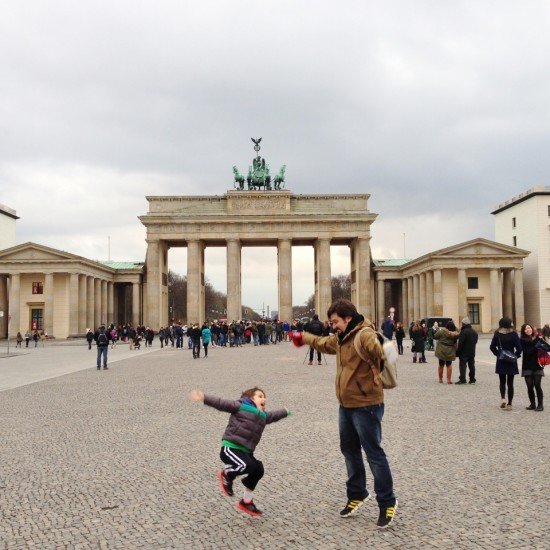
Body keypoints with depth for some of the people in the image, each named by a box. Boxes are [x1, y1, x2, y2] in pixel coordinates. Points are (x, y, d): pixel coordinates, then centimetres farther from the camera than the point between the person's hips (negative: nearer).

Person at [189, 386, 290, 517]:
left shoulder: (263, 415, 19)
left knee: (258, 469, 0)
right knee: (247, 466, -29)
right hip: (230, 448, -8)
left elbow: (274, 415, 40)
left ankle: (246, 502, 21)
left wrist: (286, 412, 58)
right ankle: (226, 474, 4)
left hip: (245, 452, 8)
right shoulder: (240, 406, -4)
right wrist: (204, 398, -23)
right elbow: (221, 403, -11)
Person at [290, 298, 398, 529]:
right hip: (346, 405, 10)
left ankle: (387, 502, 13)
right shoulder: (340, 338, 11)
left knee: (374, 453, -2)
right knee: (349, 450, 20)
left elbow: (377, 349, -39)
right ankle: (357, 494, 37)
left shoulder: (364, 334, -18)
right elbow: (324, 343, 33)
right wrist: (305, 337, 45)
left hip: (366, 406, -10)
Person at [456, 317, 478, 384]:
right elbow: (475, 342, 17)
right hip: (472, 352, 8)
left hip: (464, 353, -8)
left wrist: (458, 352, -13)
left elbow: (460, 343, -19)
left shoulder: (464, 332, -17)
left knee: (462, 366, -4)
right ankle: (472, 379, 15)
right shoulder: (474, 332, 11)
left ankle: (462, 379, -7)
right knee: (471, 366, 11)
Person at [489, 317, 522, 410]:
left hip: (501, 361, 1)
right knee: (510, 382, 6)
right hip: (511, 361, -1)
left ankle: (503, 398, -6)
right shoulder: (513, 334, -8)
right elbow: (519, 348, -11)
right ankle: (509, 404, 5)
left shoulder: (497, 334, -4)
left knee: (502, 381, 15)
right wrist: (516, 356, 5)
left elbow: (492, 347, -3)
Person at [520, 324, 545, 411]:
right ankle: (532, 404, 18)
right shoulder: (522, 340, -4)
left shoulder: (538, 338, 2)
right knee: (530, 386, 3)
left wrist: (542, 346, -17)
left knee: (537, 385, -5)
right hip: (527, 367, 0)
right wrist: (536, 346, -18)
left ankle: (540, 405, 3)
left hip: (538, 365, 0)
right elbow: (527, 352, -13)